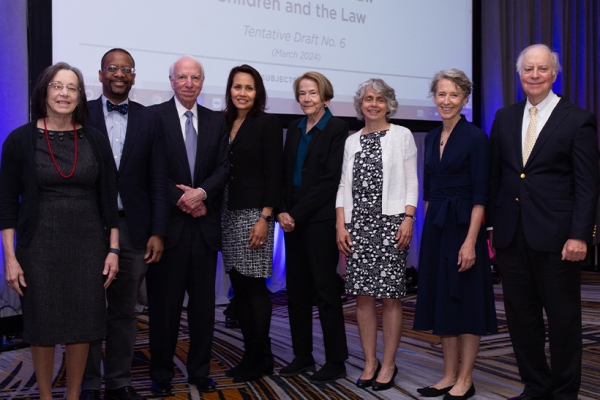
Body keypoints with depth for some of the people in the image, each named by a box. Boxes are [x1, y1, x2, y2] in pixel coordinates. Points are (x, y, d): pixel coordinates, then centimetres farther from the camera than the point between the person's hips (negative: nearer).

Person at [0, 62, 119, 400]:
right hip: (39, 246, -1)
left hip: (87, 245, 2)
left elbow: (109, 198, 5)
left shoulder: (96, 140, 2)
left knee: (83, 323, 8)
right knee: (43, 325, 8)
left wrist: (113, 249, 1)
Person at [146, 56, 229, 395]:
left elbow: (224, 168, 5)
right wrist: (181, 199, -14)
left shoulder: (217, 121, 11)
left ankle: (200, 370, 21)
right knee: (164, 301, 5)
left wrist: (201, 193, -12)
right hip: (168, 223, -3)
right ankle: (162, 373, 18)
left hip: (205, 223, 4)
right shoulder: (154, 116, 0)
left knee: (204, 301, 9)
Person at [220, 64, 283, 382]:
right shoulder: (224, 123, 13)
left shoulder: (268, 124, -4)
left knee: (254, 286, -2)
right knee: (239, 288, 9)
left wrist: (264, 218, -16)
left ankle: (261, 358, 11)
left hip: (254, 213, -6)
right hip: (227, 213, 6)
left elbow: (273, 175, -10)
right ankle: (250, 354, 19)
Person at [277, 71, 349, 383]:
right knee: (296, 290, 9)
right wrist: (282, 211, -2)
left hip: (320, 219, -6)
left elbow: (330, 179, -12)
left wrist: (297, 214, -14)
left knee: (326, 290, -1)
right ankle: (302, 356, 20)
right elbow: (285, 173, 13)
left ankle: (335, 361, 10)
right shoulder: (294, 129, 14)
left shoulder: (337, 129, -6)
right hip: (293, 219, 6)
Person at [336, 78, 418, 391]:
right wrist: (340, 225, 2)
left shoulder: (402, 136, 6)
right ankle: (369, 362, 14)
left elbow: (411, 182, 1)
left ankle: (388, 364, 8)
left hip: (390, 223, -3)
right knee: (362, 294, 3)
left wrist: (408, 219, -10)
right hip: (357, 224, 3)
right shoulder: (352, 140, 14)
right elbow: (344, 184, 11)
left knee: (389, 295, -2)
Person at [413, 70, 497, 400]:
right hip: (435, 227, 7)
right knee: (441, 300, 11)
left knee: (466, 302, 1)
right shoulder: (431, 138, 11)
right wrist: (429, 228, 13)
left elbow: (479, 195, -14)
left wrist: (470, 241, -19)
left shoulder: (475, 138, -9)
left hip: (463, 226, -7)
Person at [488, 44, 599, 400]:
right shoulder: (505, 118, 11)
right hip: (512, 235, 5)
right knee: (521, 317, 11)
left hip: (557, 237, -4)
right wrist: (492, 226, 8)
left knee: (563, 320, 6)